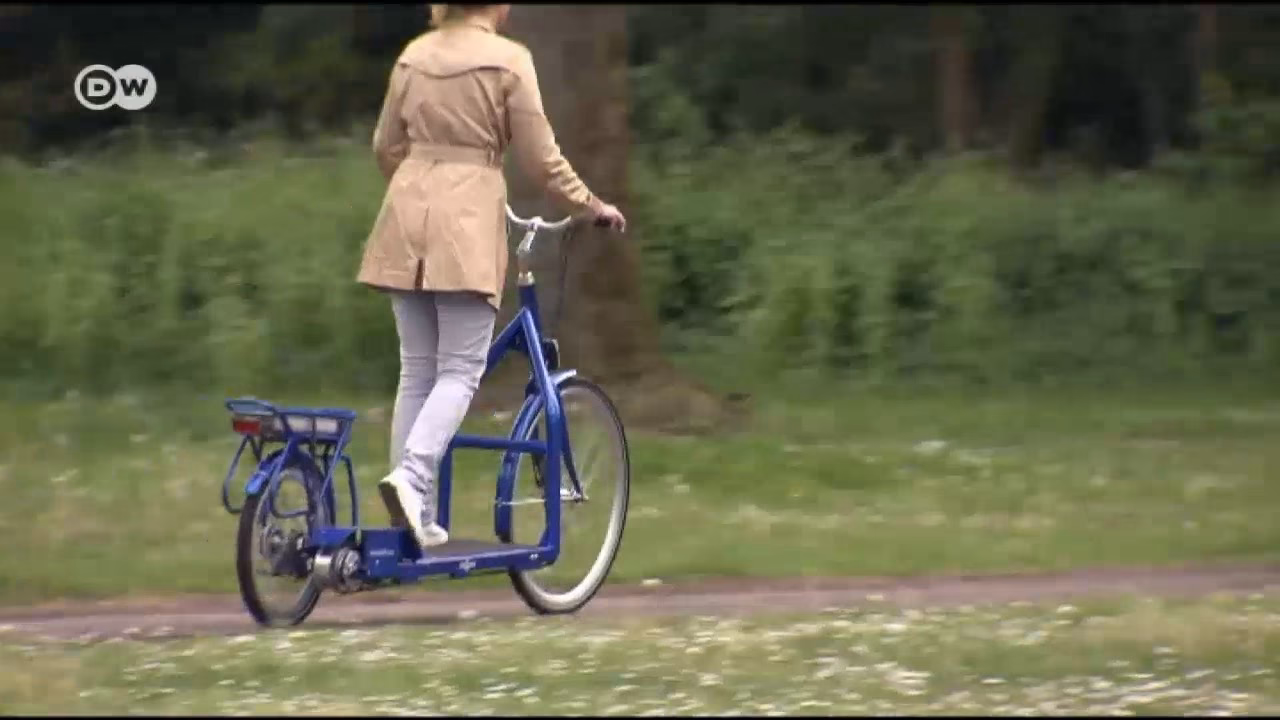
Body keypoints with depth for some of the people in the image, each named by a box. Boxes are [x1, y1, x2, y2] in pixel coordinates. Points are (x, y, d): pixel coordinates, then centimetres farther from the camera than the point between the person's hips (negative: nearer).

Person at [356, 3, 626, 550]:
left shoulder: (414, 56, 11)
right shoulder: (508, 60, -5)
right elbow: (540, 158, -3)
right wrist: (592, 207, 10)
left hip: (408, 217, 6)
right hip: (467, 222, -5)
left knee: (416, 370, 9)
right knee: (461, 370, -2)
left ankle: (414, 514, 7)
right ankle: (412, 476, -23)